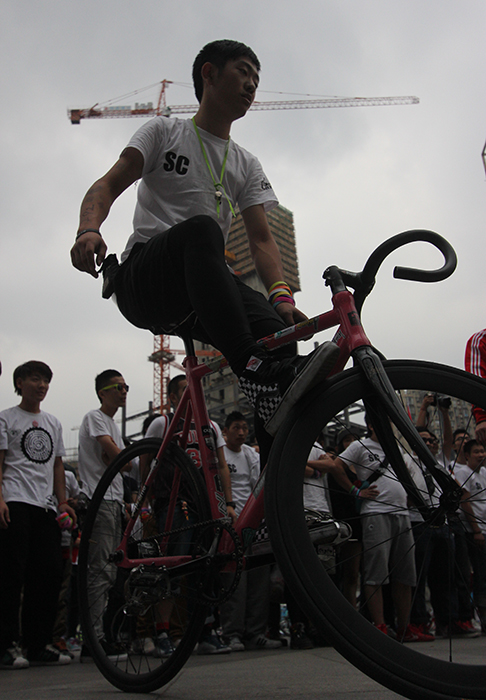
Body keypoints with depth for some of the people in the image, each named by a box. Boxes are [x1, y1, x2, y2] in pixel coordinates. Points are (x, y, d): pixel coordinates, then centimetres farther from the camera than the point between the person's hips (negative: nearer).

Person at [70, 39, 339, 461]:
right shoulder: (164, 132, 13)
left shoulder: (247, 166, 22)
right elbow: (108, 186, 0)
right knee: (201, 229, -37)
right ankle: (261, 378, -52)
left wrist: (281, 294, -14)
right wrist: (88, 228, -24)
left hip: (199, 297, 4)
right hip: (142, 279, -3)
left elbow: (261, 239, 7)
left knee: (274, 328, -29)